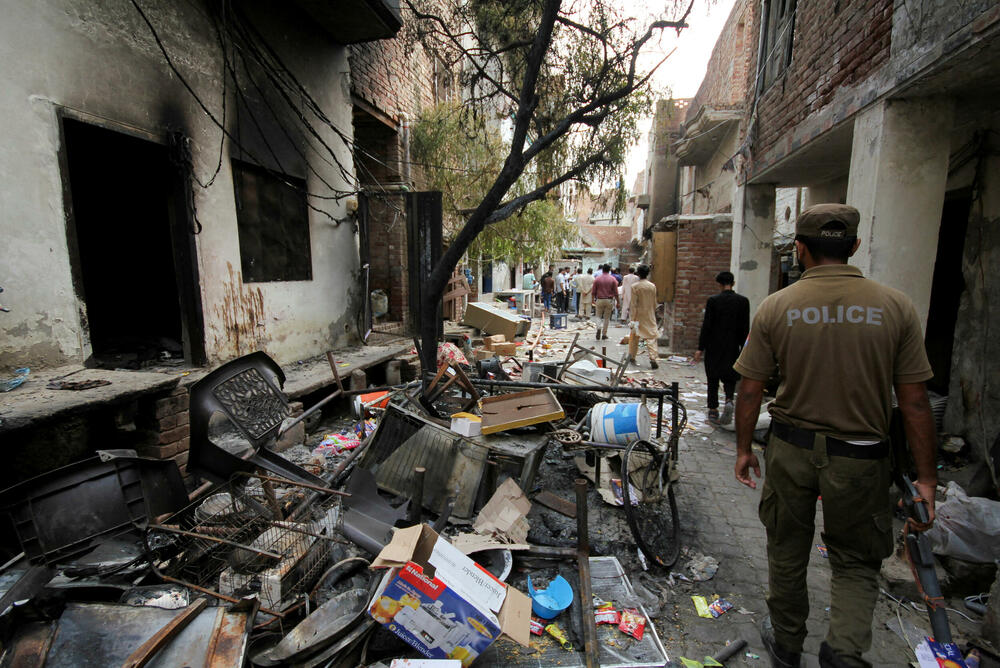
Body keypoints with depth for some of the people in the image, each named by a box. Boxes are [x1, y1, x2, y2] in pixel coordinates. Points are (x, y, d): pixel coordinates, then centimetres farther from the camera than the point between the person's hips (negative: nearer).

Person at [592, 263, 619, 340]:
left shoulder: (597, 279, 0)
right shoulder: (613, 279, -2)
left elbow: (594, 292, 3)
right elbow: (615, 292, -3)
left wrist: (593, 300, 14)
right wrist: (617, 302, 4)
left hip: (599, 300, 0)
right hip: (609, 300, 0)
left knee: (599, 316, 12)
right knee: (607, 318, 9)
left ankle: (599, 328, -15)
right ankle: (604, 334, 14)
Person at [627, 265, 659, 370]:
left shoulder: (635, 286, -9)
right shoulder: (652, 286, -1)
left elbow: (634, 304, -10)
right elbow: (654, 303, 6)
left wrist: (633, 318, -6)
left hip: (639, 315, -1)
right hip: (650, 315, 1)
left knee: (634, 336, 14)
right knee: (651, 337, 0)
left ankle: (632, 356, 25)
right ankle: (653, 359, -12)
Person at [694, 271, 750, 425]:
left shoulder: (713, 300, -9)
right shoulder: (743, 301, -2)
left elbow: (706, 326, -9)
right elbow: (745, 328, 1)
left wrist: (700, 348, -3)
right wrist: (743, 348, 11)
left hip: (714, 346, -1)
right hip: (733, 347, 2)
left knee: (713, 380, 9)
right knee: (730, 377, 15)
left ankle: (713, 411, 13)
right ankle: (729, 400, -10)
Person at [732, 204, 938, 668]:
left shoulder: (776, 307, -9)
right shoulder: (895, 307, -8)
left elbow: (750, 390, -6)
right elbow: (914, 402, -5)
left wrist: (743, 448, 8)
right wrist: (926, 478, 5)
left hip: (791, 449, 0)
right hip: (860, 457, 0)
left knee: (786, 552, 19)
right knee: (855, 562, 21)